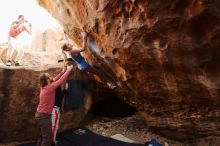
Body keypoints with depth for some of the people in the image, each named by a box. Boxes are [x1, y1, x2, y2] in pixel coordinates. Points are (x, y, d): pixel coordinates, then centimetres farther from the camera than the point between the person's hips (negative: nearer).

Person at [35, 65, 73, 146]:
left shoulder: (44, 87, 3)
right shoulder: (49, 88, -21)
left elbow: (54, 80, 15)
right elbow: (61, 80, -17)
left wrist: (62, 72, 14)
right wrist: (68, 70, -7)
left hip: (40, 114, 9)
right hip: (44, 116, -9)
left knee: (42, 135, 20)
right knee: (47, 138, -2)